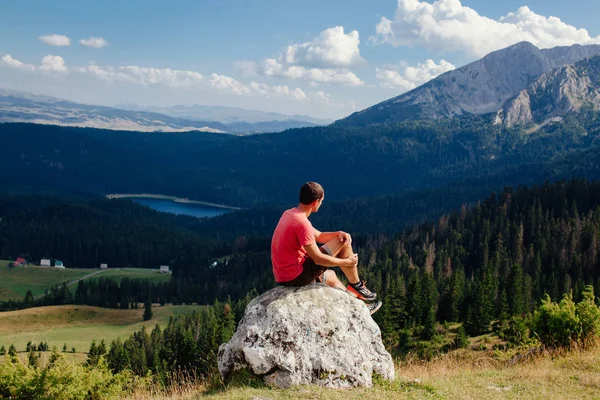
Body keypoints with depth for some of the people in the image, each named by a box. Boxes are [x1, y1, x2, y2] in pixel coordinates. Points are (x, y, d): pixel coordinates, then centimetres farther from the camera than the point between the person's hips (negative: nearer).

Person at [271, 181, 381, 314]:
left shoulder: (289, 214, 8)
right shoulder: (302, 223, -22)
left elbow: (318, 236, 18)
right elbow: (318, 259, -21)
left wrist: (338, 233, 0)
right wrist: (346, 262, -7)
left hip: (283, 276, 9)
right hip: (297, 276, -9)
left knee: (330, 275, 34)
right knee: (343, 243, 0)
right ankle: (356, 286, 14)